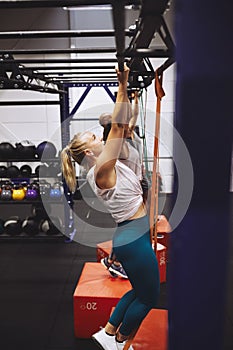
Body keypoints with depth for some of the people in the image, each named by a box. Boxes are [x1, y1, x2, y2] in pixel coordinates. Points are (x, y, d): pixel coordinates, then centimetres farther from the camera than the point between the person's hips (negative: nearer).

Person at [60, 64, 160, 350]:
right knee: (149, 297, 11)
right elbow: (117, 126, -24)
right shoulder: (101, 171, -19)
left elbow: (121, 127, 7)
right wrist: (122, 86, -21)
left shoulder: (107, 165, 6)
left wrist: (127, 91, 5)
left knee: (140, 291, 25)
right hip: (133, 238, -10)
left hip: (134, 235, 10)